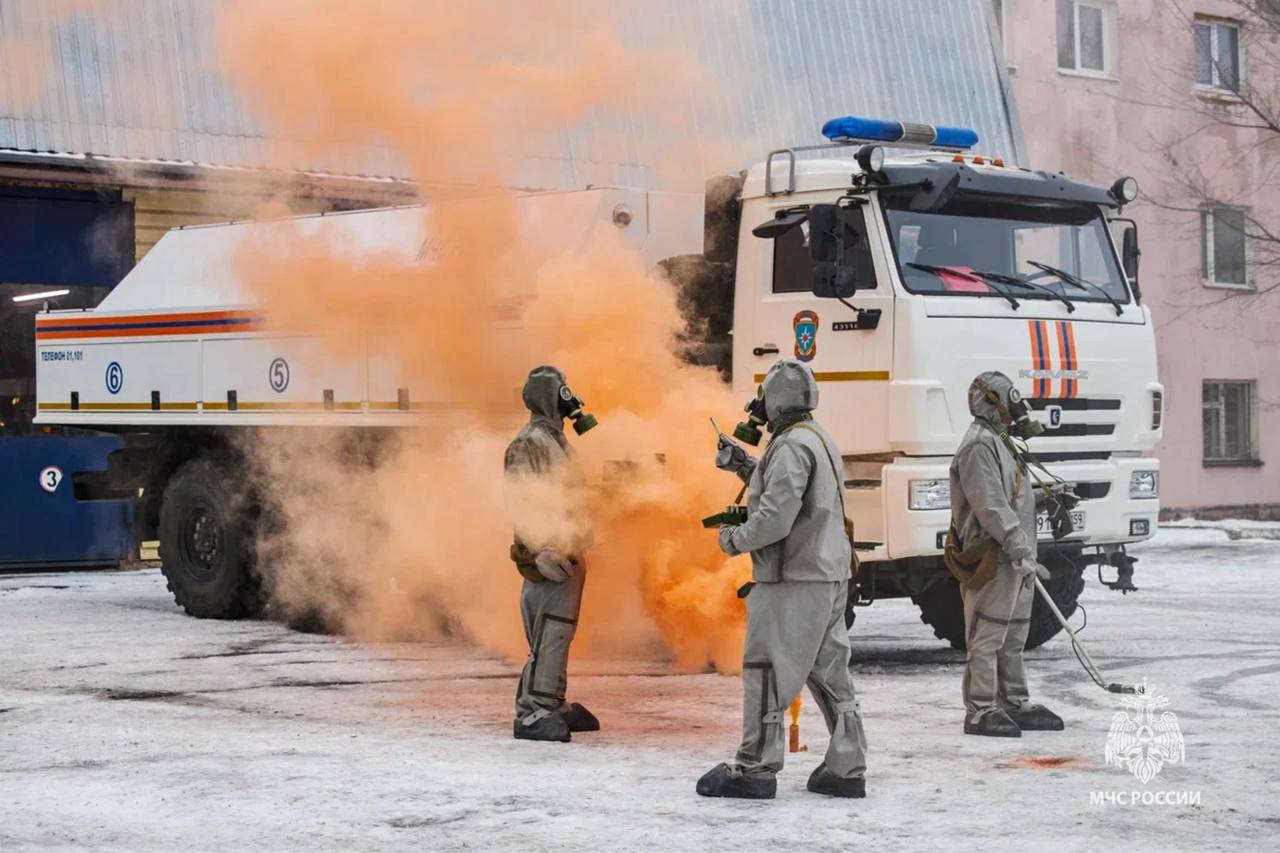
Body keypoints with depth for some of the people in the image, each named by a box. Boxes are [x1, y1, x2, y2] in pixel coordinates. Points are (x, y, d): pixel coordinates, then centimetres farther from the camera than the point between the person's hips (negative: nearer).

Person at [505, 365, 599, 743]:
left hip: (568, 552, 10)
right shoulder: (528, 443, -13)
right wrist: (542, 551, -28)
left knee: (559, 632, 14)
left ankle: (554, 705, 22)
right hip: (548, 558, -10)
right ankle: (530, 714, -11)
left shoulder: (559, 439, 17)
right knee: (548, 635, -12)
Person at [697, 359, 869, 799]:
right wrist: (747, 467, 19)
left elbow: (775, 517, -23)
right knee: (830, 673, 11)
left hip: (794, 580, -10)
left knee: (766, 672, -3)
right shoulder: (818, 439, 15)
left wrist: (735, 540, -8)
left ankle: (753, 769, 0)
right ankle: (846, 769, 13)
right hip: (830, 576, 10)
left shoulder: (791, 446, -17)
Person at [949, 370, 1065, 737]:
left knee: (1013, 637, 15)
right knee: (986, 636, -8)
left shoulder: (1001, 443, 21)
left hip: (1015, 559, 11)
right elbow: (991, 508, -21)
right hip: (991, 559, -11)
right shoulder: (979, 445, -13)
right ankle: (980, 711, -5)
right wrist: (1019, 549, -23)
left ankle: (1015, 704, 23)